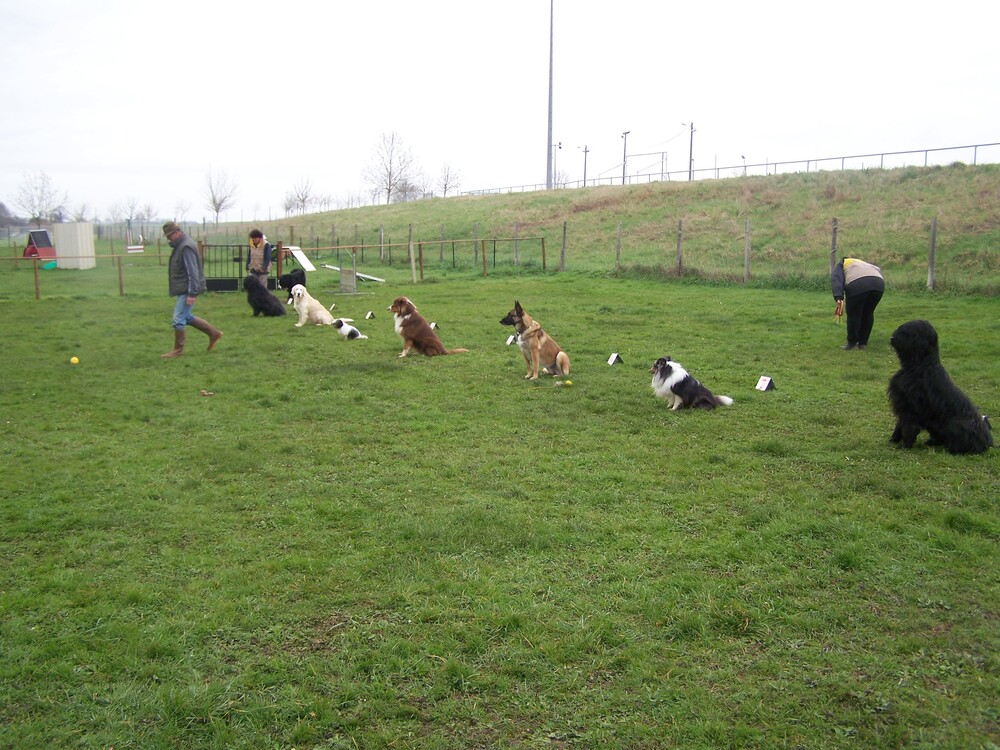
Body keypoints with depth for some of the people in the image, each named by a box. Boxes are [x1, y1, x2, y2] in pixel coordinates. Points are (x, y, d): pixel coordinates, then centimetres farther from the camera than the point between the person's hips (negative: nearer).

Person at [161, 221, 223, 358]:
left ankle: (178, 349, 7)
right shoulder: (179, 245, 12)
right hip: (182, 289, 10)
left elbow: (193, 272, -23)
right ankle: (213, 333, 24)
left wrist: (192, 293, -25)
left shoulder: (186, 247, -19)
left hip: (187, 290, -10)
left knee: (178, 319, -4)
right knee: (186, 317, 17)